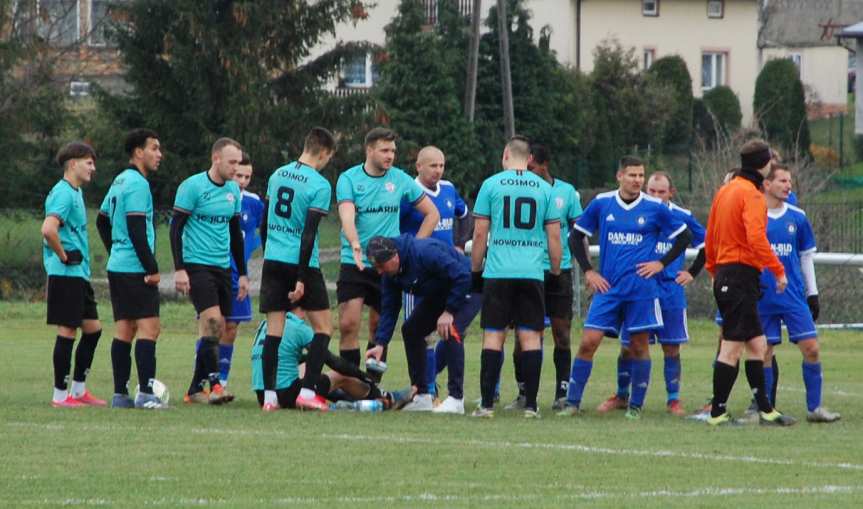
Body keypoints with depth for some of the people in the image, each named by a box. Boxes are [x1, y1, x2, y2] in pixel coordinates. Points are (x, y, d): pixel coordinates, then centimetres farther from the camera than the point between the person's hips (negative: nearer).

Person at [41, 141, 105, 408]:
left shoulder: (76, 192, 16)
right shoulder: (63, 193, -15)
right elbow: (48, 229, -30)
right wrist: (63, 256, -18)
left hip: (79, 274, 10)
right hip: (66, 274, -10)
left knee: (93, 328, 12)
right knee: (67, 331, -5)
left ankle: (79, 389, 18)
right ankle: (60, 395, 0)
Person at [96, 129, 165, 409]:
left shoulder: (120, 181, 17)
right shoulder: (137, 184, -13)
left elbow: (102, 220, 26)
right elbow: (137, 230, -20)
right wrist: (152, 268, -17)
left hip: (117, 267, 10)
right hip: (135, 270, -10)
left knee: (124, 330, 9)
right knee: (149, 327, -9)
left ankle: (120, 394, 9)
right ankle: (145, 393, -14)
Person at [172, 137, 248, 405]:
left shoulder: (233, 190, 12)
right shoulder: (192, 186, -8)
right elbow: (176, 227, -8)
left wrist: (242, 274, 19)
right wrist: (179, 269, -15)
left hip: (222, 267, 7)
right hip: (197, 264, -7)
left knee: (216, 332, 5)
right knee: (212, 322, -20)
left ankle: (195, 390, 12)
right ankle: (214, 385, -22)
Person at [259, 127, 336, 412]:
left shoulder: (277, 175, 9)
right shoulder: (319, 186, -10)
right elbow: (309, 233, -15)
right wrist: (301, 279, -15)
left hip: (272, 260, 5)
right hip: (301, 262, -5)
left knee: (274, 329, 4)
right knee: (323, 326, 6)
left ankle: (269, 396, -1)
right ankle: (307, 392, -4)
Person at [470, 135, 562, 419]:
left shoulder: (491, 185, 1)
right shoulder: (544, 189, 7)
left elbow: (480, 233, 1)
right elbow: (554, 236, 7)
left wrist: (475, 270, 9)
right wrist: (555, 273, 16)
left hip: (498, 273, -1)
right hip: (533, 273, 1)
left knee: (493, 335, 1)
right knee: (530, 336, 3)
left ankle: (487, 403, -2)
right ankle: (530, 404, 0)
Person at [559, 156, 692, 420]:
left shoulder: (655, 208, -1)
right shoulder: (601, 203, 3)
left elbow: (684, 237, 9)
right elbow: (576, 236, 12)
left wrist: (661, 263, 0)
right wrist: (588, 272, 4)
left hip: (641, 288, -1)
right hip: (607, 287, 1)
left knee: (639, 346, 3)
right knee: (588, 341, -6)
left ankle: (636, 406, 14)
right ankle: (572, 402, 0)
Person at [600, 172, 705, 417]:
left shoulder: (682, 217, 0)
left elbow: (706, 244, 13)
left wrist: (692, 273, 7)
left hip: (670, 292, 0)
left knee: (671, 348, 0)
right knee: (627, 347, 3)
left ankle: (673, 399, 8)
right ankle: (621, 395, 19)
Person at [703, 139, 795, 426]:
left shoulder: (726, 190, 15)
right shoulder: (751, 194, -13)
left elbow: (710, 236, 19)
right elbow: (756, 238, -24)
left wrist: (714, 271, 26)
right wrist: (778, 270, -18)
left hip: (725, 275, 10)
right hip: (742, 273, -10)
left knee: (757, 345, 12)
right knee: (732, 348, -6)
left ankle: (765, 410, 14)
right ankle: (718, 413, -3)